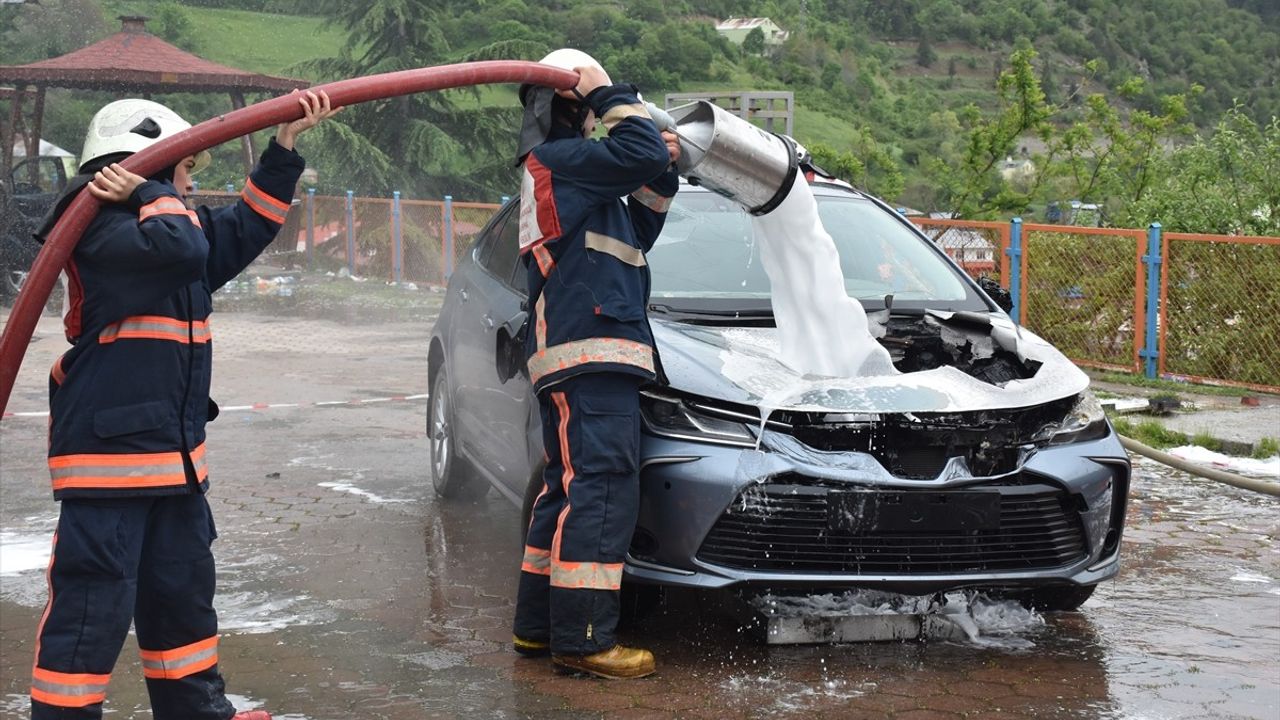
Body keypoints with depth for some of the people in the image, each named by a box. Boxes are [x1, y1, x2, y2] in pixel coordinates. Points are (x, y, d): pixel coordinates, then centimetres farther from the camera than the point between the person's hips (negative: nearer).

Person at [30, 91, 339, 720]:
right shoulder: (103, 234, -16)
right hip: (109, 450, -10)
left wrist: (285, 145, 19)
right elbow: (180, 247, -33)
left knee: (182, 588, 20)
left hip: (173, 451, 10)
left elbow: (246, 227, 23)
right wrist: (151, 192, -16)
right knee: (94, 602, -7)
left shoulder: (171, 223, 15)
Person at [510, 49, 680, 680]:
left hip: (572, 357, 11)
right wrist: (610, 95, -5)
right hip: (591, 350, -11)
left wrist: (659, 183, 15)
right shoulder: (560, 160, -5)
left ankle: (537, 626, 19)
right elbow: (641, 154, -18)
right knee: (602, 490, -13)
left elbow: (634, 237, 28)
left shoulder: (556, 170, 27)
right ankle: (581, 640, -14)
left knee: (568, 489, 14)